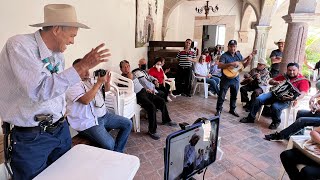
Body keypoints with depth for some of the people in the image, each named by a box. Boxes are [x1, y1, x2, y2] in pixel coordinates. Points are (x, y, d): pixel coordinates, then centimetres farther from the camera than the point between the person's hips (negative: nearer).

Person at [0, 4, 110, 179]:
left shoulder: (58, 54, 3)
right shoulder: (19, 45, -19)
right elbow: (39, 90, -32)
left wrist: (61, 114, 14)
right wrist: (82, 66, -32)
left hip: (61, 129, 7)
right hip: (32, 137, -6)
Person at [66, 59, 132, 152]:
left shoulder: (90, 80, 13)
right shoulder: (72, 86, -12)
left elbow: (106, 89, 18)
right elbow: (85, 100, -28)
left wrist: (107, 81, -6)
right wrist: (99, 82, -25)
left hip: (104, 115, 9)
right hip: (88, 122, -9)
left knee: (128, 124, 5)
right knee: (109, 144, -28)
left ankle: (117, 152, 13)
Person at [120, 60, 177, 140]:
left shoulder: (132, 74, 19)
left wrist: (146, 89, 18)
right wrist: (130, 79, -18)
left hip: (144, 91, 9)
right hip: (138, 95, -9)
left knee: (161, 101, 5)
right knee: (152, 107, -30)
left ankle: (166, 120, 25)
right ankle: (152, 131, -17)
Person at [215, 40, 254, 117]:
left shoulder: (239, 55, 7)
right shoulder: (224, 55, -12)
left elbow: (243, 65, 13)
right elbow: (219, 66, -25)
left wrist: (249, 60, -4)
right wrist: (231, 64, -33)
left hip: (235, 79, 6)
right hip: (226, 79, -6)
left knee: (234, 96, 16)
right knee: (221, 96, 1)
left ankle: (232, 110, 32)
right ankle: (218, 110, 16)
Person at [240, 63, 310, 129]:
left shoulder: (303, 80, 0)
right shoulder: (283, 76, 17)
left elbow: (303, 93, -14)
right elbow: (270, 81, 23)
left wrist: (296, 98, -34)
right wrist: (275, 82, -1)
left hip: (286, 99, -5)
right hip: (274, 93, 5)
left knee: (275, 106, -35)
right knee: (258, 99, -18)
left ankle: (276, 122, -2)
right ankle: (250, 118, -6)